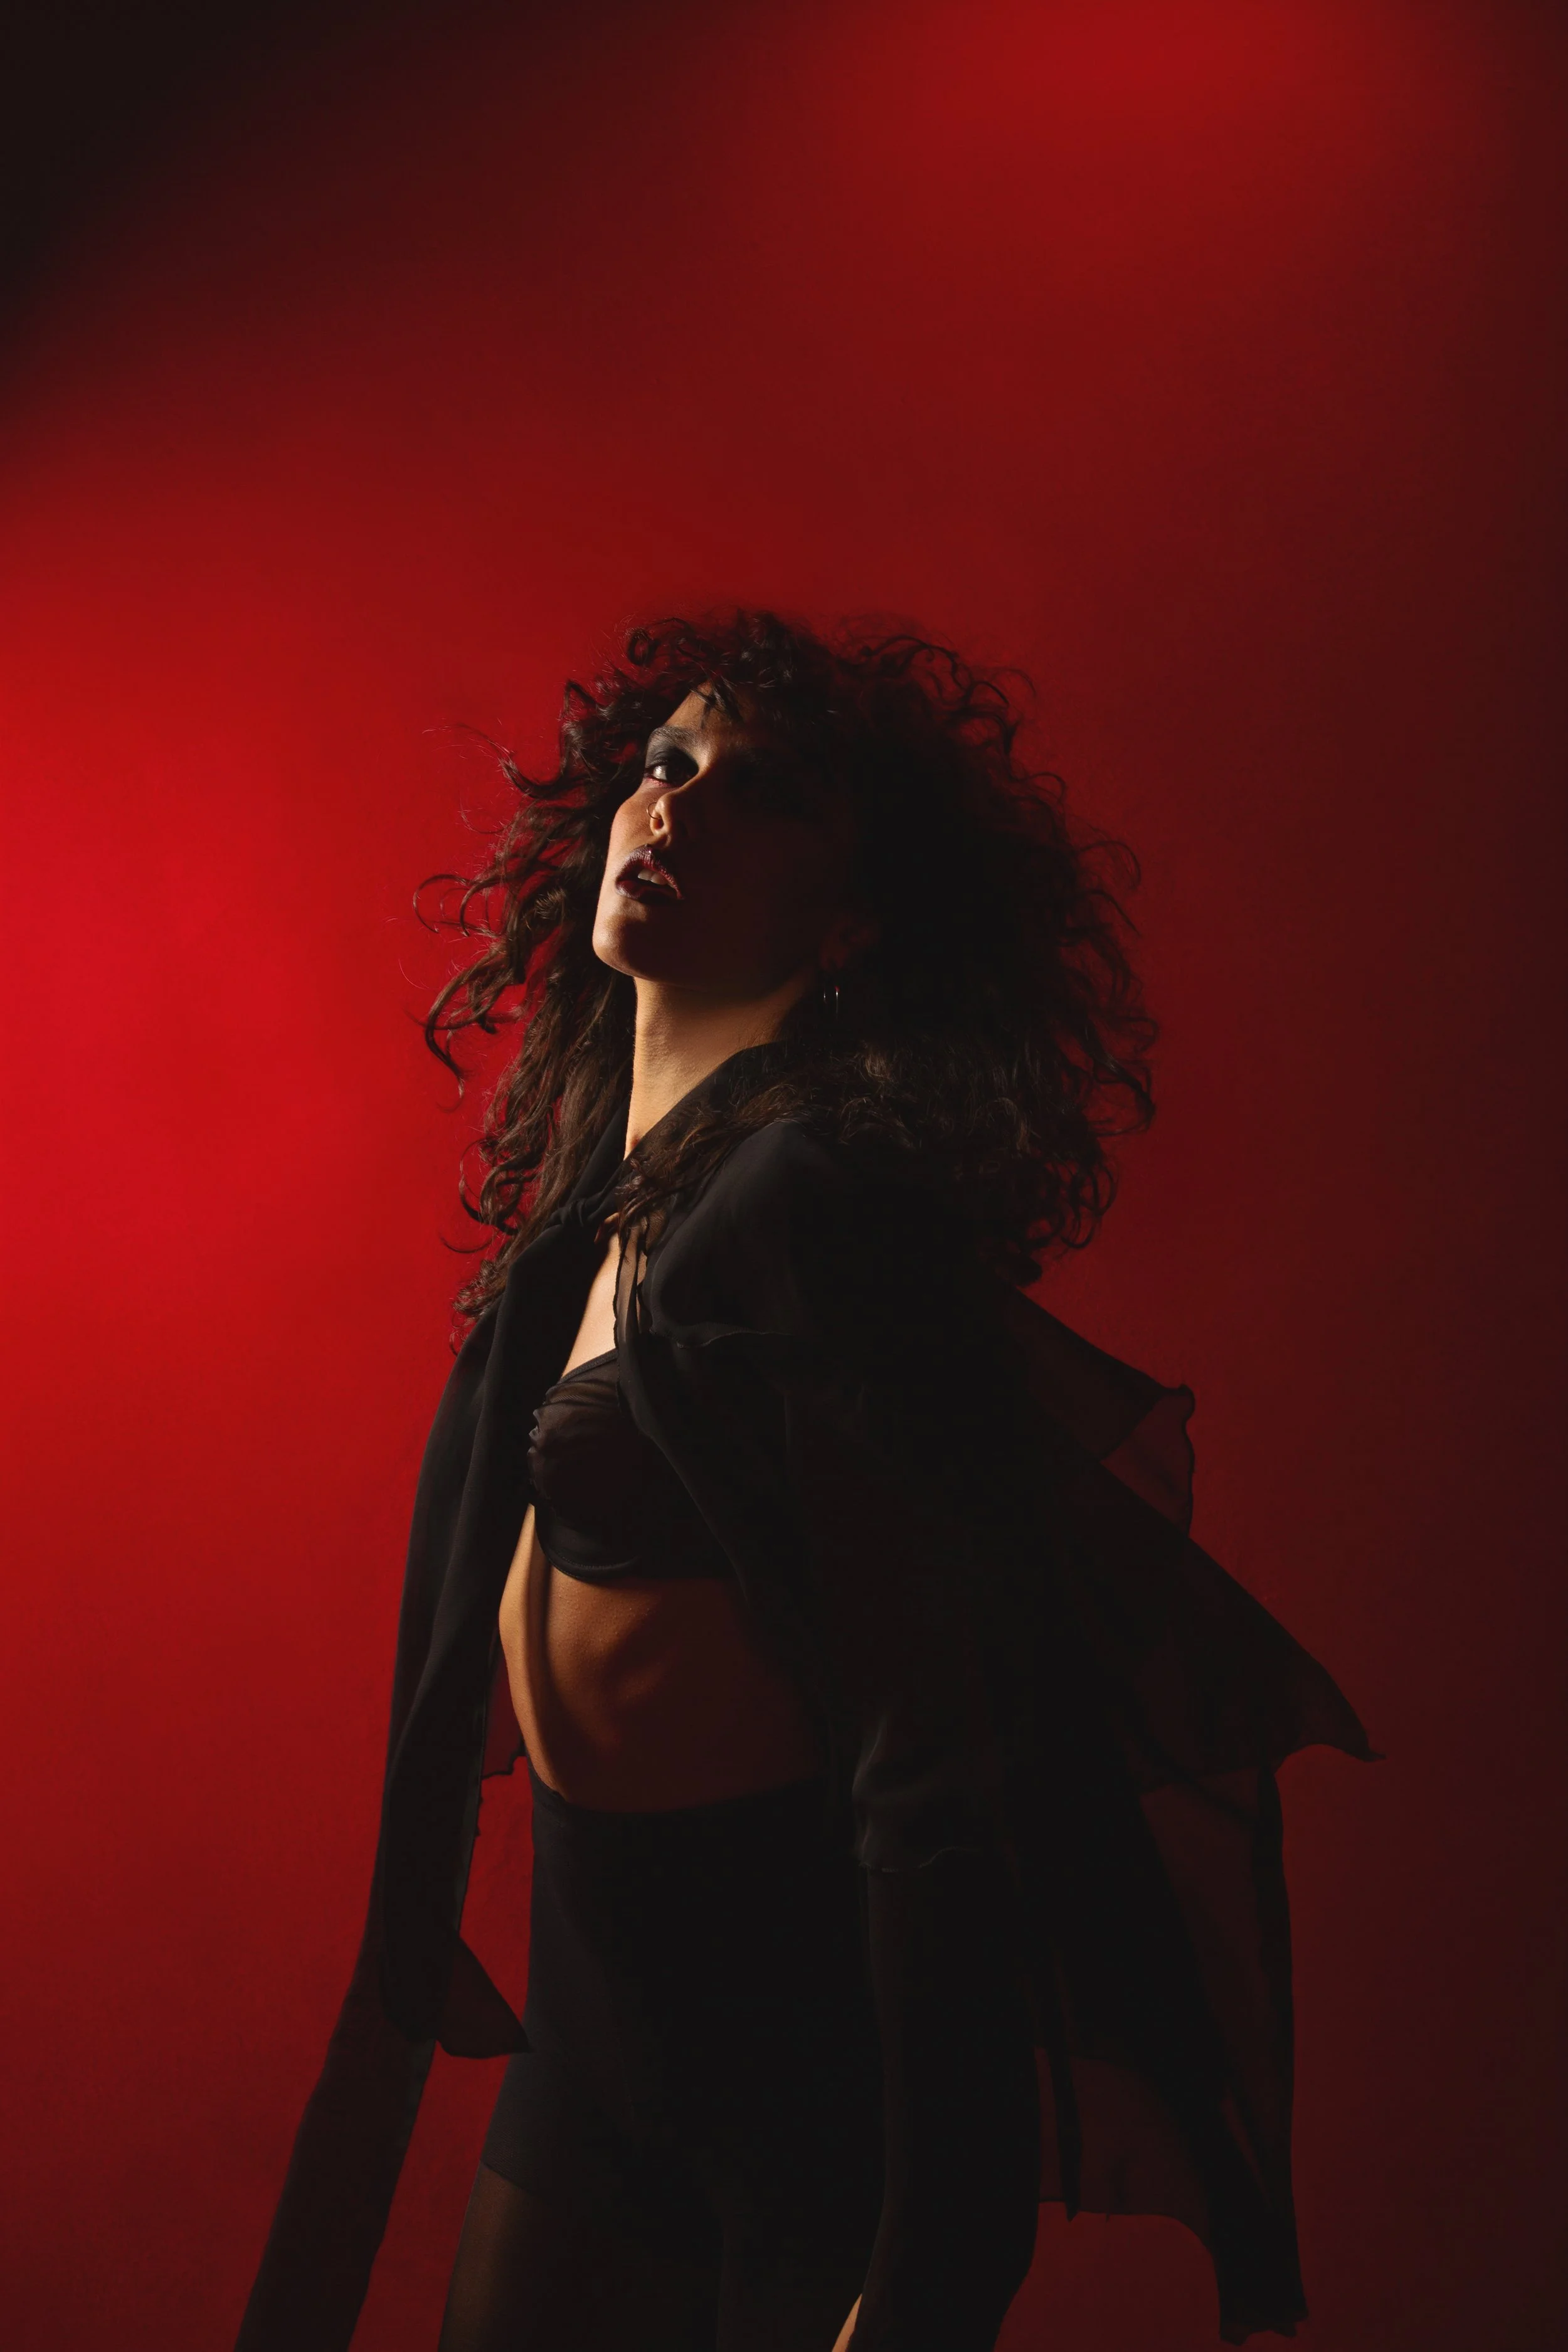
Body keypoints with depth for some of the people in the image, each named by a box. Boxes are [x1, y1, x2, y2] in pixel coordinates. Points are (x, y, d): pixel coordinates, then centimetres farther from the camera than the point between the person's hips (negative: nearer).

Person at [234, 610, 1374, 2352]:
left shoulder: (819, 1197, -21)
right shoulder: (591, 1211, 6)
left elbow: (958, 1763, -26)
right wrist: (421, 1926, 25)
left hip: (814, 2026, -8)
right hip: (596, 2026, 8)